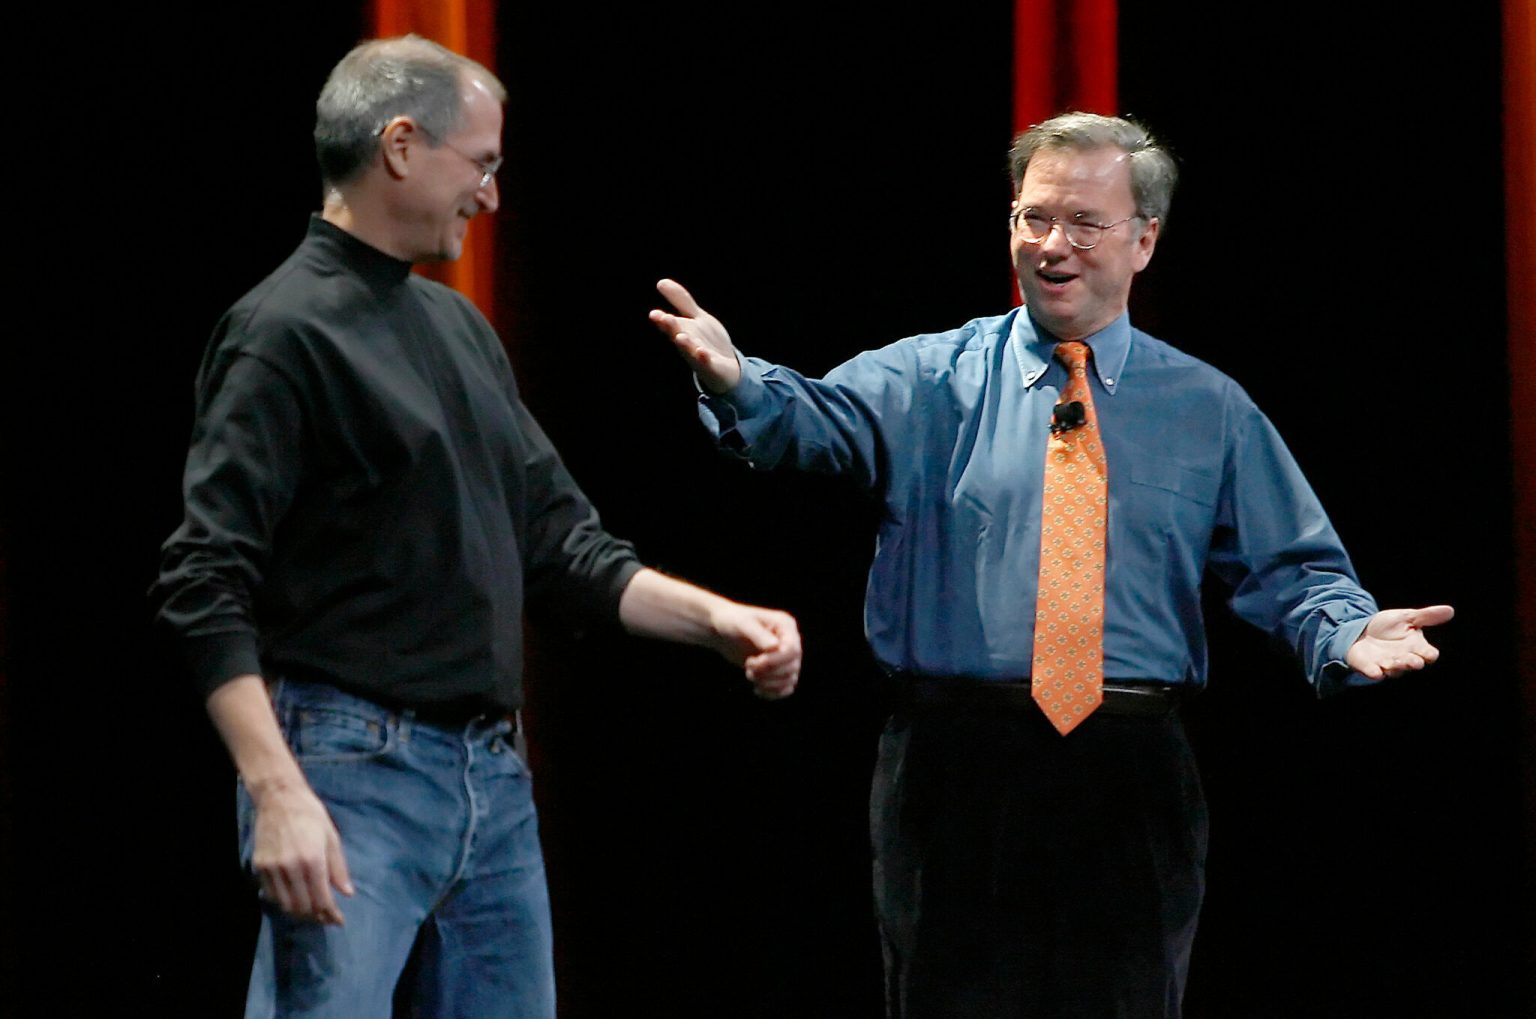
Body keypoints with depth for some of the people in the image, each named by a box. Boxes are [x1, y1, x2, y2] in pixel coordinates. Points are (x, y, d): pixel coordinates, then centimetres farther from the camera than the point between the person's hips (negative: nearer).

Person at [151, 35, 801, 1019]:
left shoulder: (461, 330, 17)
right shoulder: (288, 333, -9)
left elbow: (558, 541, 20)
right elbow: (206, 586, -16)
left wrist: (715, 618, 6)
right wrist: (277, 793, -25)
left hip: (495, 782, 8)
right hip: (351, 777, -8)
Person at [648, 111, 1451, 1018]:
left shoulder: (1209, 409, 10)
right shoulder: (931, 380, 5)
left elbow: (1290, 568, 8)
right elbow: (816, 418, -13)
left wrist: (1347, 633, -14)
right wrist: (735, 380, -36)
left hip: (1133, 780, 1)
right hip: (958, 770, -1)